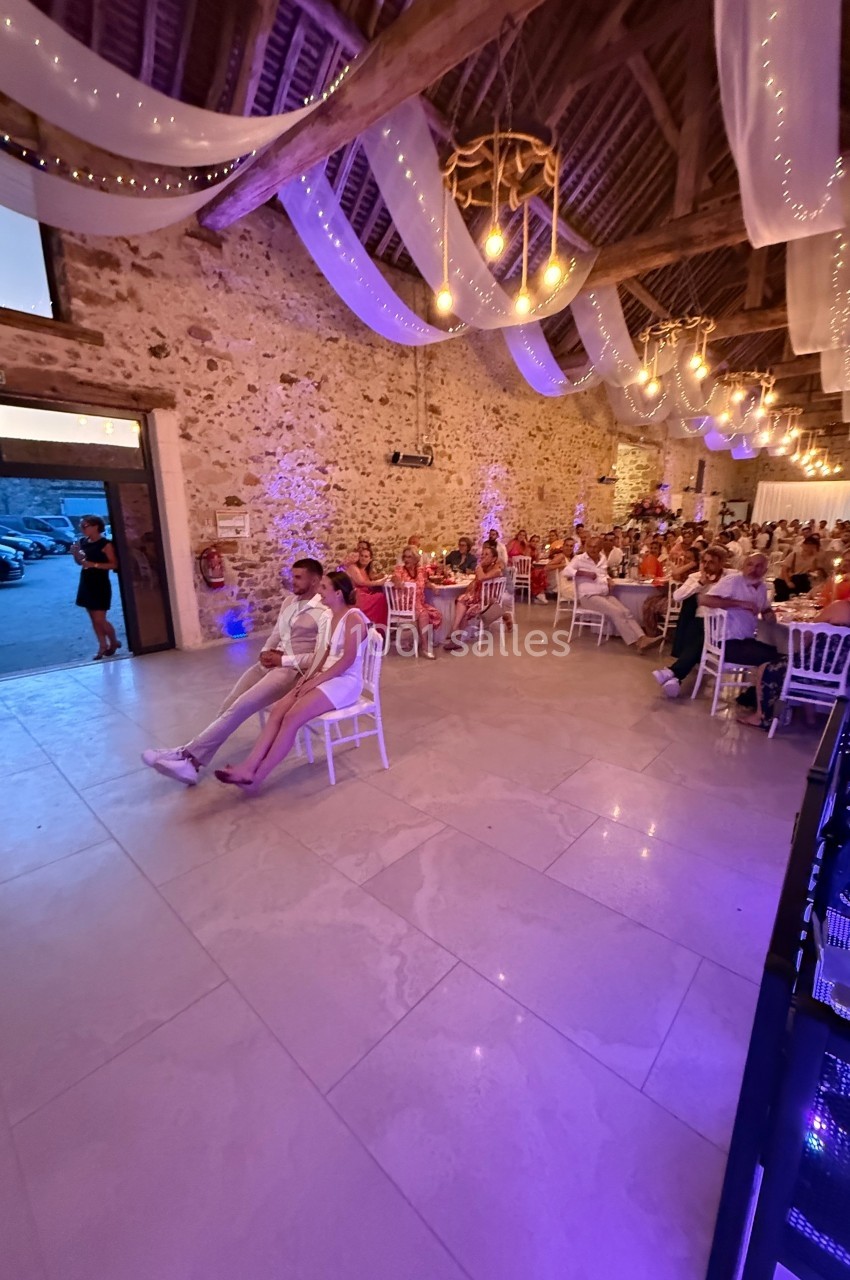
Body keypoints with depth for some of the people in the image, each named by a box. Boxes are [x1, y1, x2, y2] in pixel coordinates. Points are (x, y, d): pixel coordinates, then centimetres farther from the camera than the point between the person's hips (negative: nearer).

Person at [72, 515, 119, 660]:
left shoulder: (105, 544, -12)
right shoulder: (82, 542, 7)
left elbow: (114, 564, -13)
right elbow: (80, 562, 17)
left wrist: (94, 564, -22)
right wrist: (75, 554, -4)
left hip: (100, 585, -7)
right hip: (86, 584, 7)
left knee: (100, 619, -5)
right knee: (94, 619, 10)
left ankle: (114, 642, 17)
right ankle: (103, 646, 19)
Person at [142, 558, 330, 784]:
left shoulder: (324, 613, -11)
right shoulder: (289, 601, 14)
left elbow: (320, 657, -16)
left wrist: (283, 660, -15)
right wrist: (265, 652, 1)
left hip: (292, 670, -8)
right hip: (271, 662, 8)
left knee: (241, 706, -20)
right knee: (230, 704, -8)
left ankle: (189, 753, -13)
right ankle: (194, 761, -7)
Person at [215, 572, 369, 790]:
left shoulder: (353, 617, -15)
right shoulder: (334, 616, 13)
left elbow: (348, 659, -20)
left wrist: (316, 681, -18)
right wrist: (312, 674, 2)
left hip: (345, 682, -9)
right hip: (327, 677, 9)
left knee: (292, 718, -22)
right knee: (277, 710, -11)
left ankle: (256, 776, -12)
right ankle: (249, 767, -14)